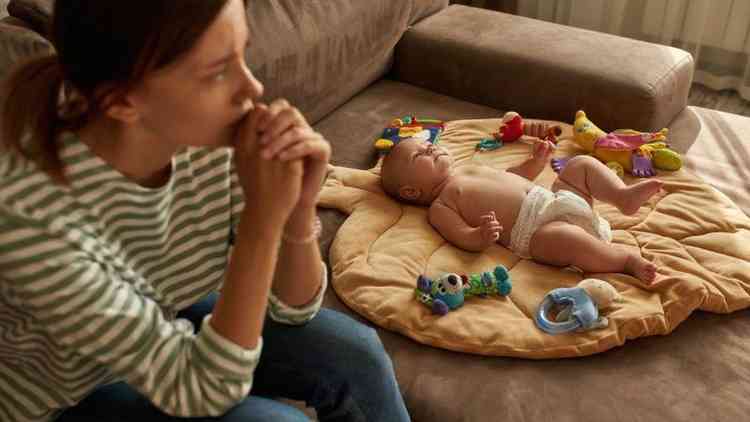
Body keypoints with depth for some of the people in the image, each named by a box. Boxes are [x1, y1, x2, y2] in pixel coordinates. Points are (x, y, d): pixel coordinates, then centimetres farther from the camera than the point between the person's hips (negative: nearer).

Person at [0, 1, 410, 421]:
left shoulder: (215, 135, -23)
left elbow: (291, 307, -11)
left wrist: (299, 206, -30)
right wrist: (264, 217, -37)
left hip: (167, 322, 4)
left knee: (355, 355, -6)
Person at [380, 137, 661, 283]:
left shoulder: (468, 169, 27)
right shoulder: (439, 208, 2)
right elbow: (465, 239, -13)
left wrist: (536, 160, 22)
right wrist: (483, 235, -35)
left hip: (554, 199, 9)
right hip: (533, 230, -9)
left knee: (582, 164, 7)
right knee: (560, 238, -39)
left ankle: (623, 196, -10)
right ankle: (626, 259, -25)